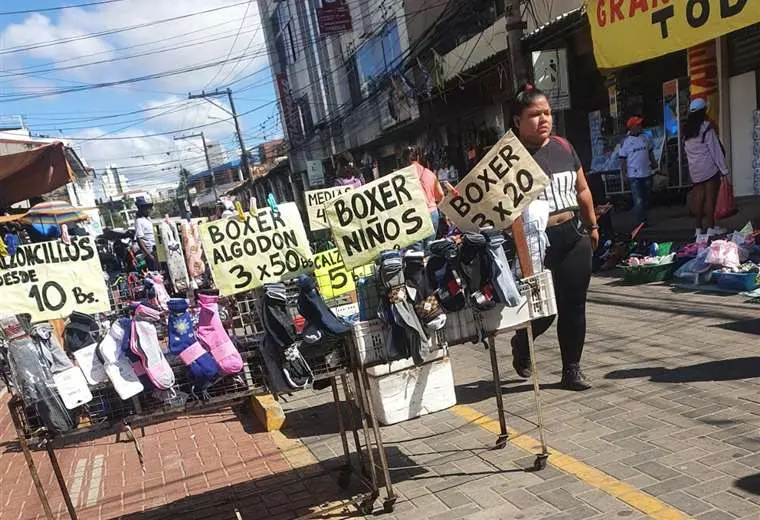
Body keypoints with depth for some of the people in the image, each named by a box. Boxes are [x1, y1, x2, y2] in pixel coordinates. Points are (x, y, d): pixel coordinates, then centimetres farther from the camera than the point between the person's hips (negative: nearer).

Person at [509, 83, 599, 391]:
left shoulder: (563, 147, 10)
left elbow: (582, 191, 20)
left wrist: (592, 226, 23)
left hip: (573, 237, 6)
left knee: (573, 305, 8)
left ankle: (572, 369, 23)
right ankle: (520, 344, 34)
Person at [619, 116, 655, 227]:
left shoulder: (645, 137, 7)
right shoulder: (625, 142, -6)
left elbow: (650, 153, 16)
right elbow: (622, 159, -5)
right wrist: (624, 175, -9)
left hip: (647, 173, 5)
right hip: (634, 175, -5)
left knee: (646, 199, 11)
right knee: (638, 201, -6)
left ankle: (643, 220, 22)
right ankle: (641, 222, 1)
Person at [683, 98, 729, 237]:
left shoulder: (687, 129, 7)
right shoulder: (706, 126, -11)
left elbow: (686, 149, 6)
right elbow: (715, 148, -10)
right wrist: (723, 168, -7)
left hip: (694, 169, 6)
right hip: (709, 167, -6)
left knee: (698, 198, 8)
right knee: (710, 197, -1)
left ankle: (699, 227, 12)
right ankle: (711, 227, 1)